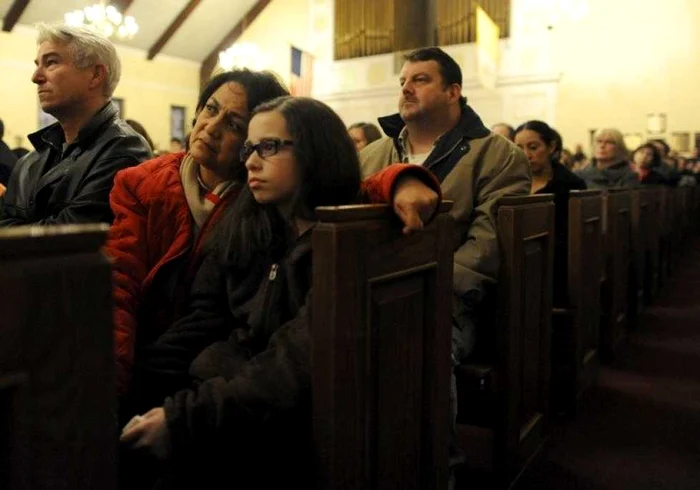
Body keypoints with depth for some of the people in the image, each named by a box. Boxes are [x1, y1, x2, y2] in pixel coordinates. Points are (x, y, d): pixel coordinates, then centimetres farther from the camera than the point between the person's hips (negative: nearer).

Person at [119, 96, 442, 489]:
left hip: (290, 434, -6)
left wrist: (184, 416, -24)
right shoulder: (243, 226, 9)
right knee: (124, 427, -16)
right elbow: (205, 317, 4)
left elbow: (295, 371, -22)